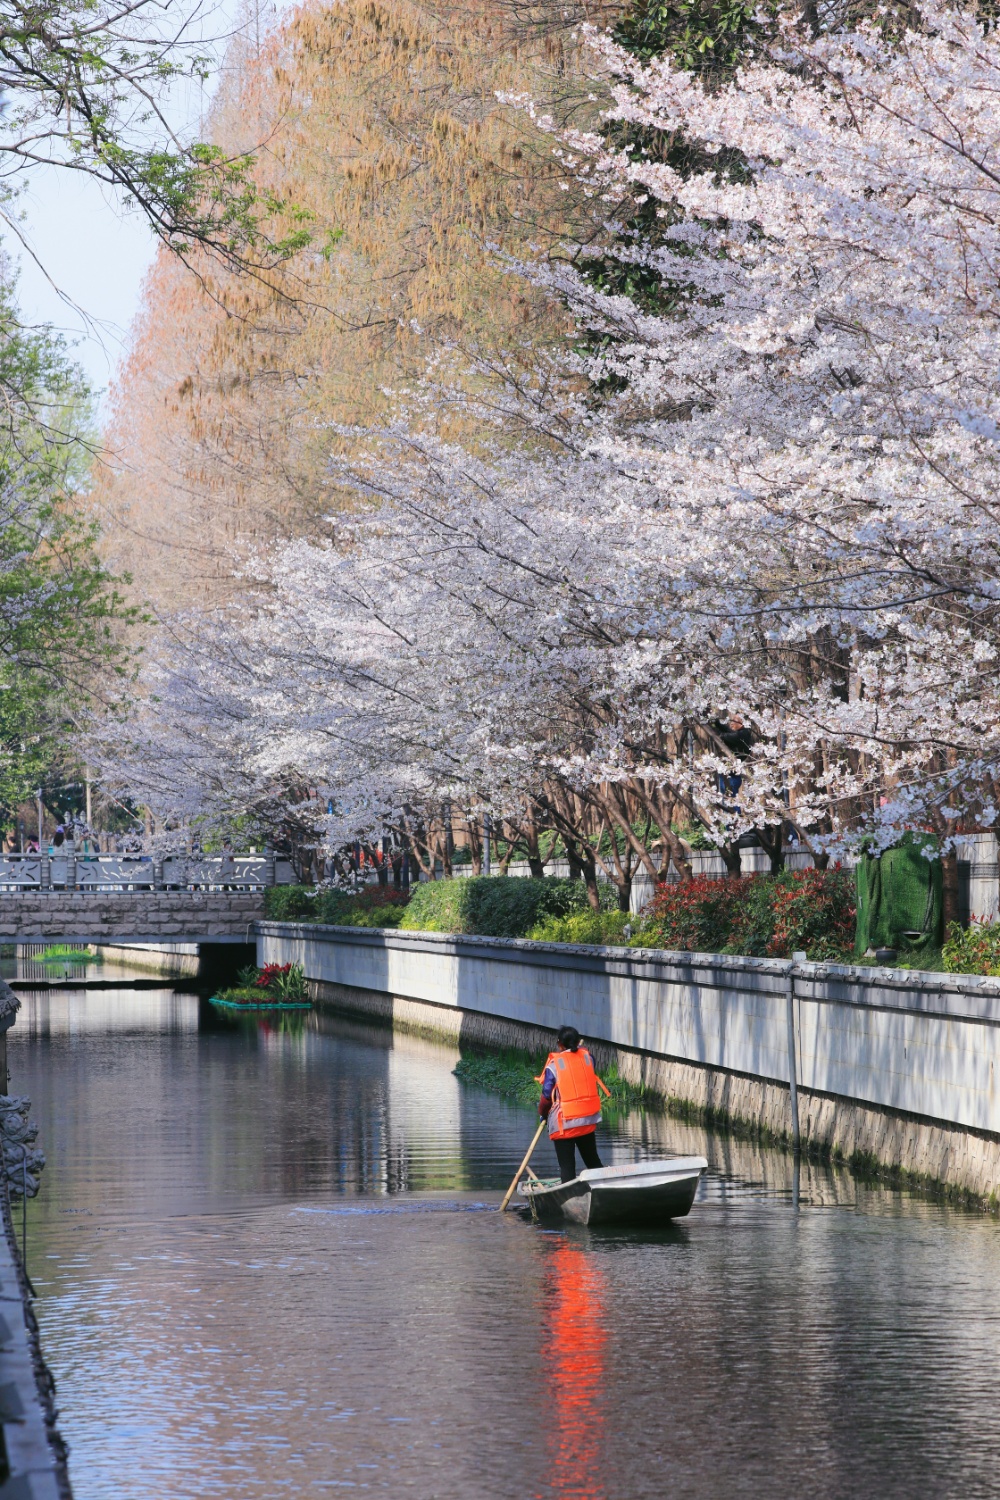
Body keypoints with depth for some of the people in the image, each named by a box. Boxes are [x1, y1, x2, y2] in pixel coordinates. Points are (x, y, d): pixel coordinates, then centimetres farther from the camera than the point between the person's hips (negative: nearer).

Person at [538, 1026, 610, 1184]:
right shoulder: (587, 1057, 0)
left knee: (567, 1165, 2)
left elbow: (547, 1094, -8)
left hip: (563, 1123, -4)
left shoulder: (554, 1064, -12)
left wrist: (542, 1112, 11)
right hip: (588, 1119, 4)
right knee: (593, 1160, 20)